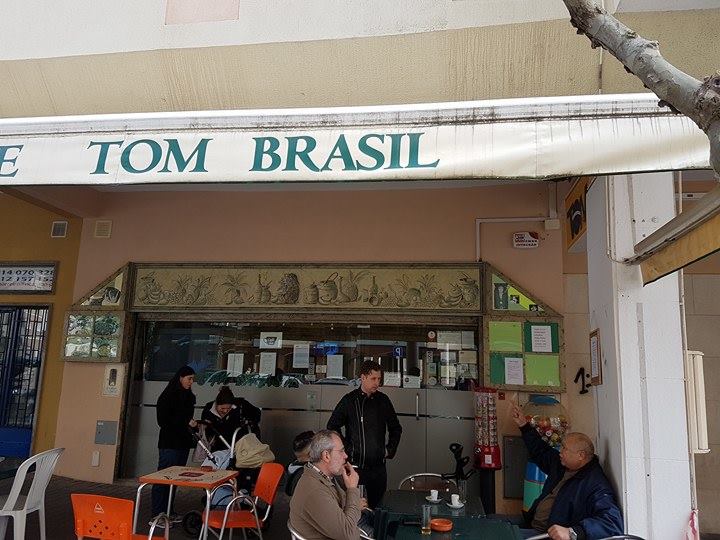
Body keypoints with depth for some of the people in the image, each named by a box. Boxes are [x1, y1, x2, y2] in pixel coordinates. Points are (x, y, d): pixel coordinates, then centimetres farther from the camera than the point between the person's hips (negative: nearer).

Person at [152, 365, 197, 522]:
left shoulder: (188, 396, 13)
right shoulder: (168, 396, -9)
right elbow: (163, 420, -14)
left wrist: (195, 424, 6)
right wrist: (186, 422, -17)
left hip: (183, 443, 8)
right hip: (170, 444, -8)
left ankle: (168, 512, 19)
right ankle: (157, 515, 1)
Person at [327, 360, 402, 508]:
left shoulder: (383, 400, 7)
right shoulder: (350, 400, -3)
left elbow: (396, 428, 20)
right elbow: (332, 426, 2)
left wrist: (390, 450, 11)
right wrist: (345, 449, -3)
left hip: (379, 466, 3)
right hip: (356, 464, -3)